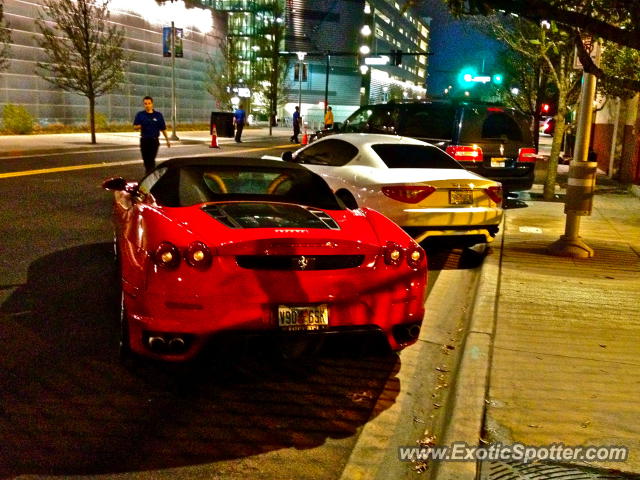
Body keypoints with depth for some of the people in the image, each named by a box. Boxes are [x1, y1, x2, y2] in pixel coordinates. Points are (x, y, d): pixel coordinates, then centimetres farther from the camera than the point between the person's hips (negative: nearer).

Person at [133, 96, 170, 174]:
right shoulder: (140, 115, 4)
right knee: (146, 160, 8)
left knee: (151, 160, -9)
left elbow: (163, 129, 8)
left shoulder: (158, 115, 5)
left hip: (154, 140, -2)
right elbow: (135, 127, 4)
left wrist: (167, 140, 8)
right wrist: (139, 126, -20)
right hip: (144, 140, 2)